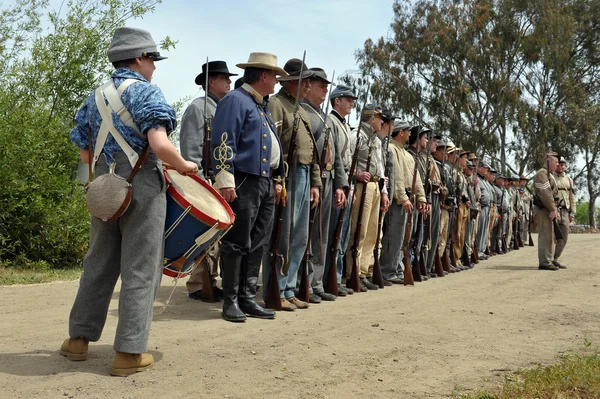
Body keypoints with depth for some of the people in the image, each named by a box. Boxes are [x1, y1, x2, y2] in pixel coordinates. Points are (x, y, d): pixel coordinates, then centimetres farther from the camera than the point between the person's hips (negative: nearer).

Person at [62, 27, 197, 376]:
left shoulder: (95, 98, 14)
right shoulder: (145, 91, -7)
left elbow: (85, 153, 15)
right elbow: (159, 145, -21)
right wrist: (183, 165, -4)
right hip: (142, 189, -7)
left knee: (99, 265, 17)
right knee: (140, 271, 0)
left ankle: (79, 338, 25)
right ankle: (130, 352, 2)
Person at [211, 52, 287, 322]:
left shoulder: (263, 107, 23)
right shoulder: (235, 100, -5)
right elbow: (223, 143, -15)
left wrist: (277, 180, 20)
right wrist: (225, 181, -21)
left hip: (267, 184, 9)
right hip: (244, 182, -9)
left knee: (257, 246, 9)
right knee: (237, 244, -4)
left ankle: (247, 298, 16)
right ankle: (230, 301, 4)